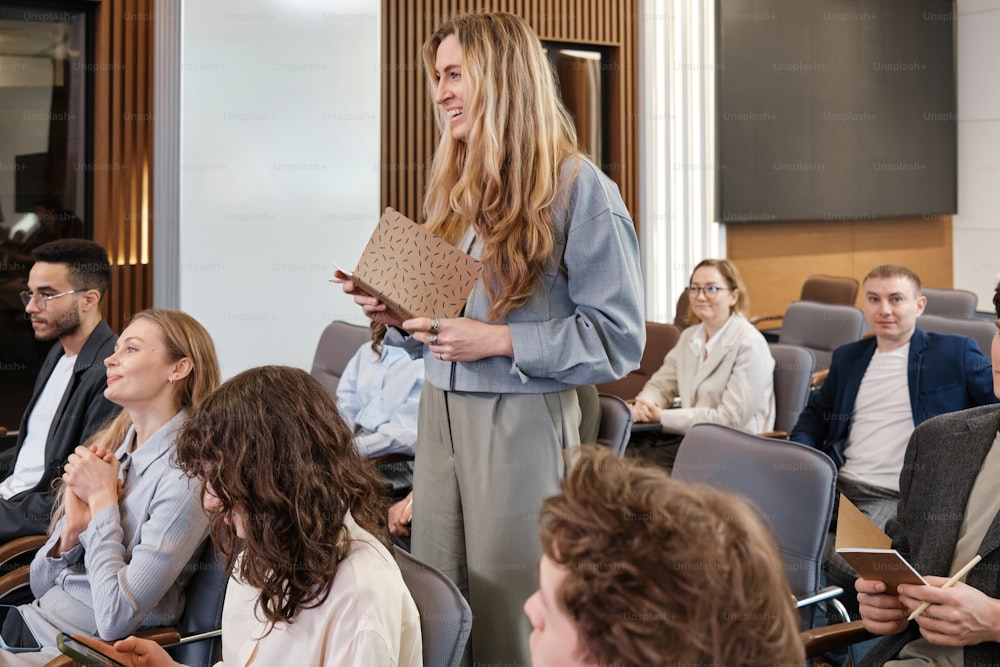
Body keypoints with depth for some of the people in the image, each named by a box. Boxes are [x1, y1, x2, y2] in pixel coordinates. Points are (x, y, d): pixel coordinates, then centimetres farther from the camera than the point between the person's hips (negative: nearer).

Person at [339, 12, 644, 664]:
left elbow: (619, 339, -12)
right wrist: (397, 316, 0)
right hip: (439, 413, 7)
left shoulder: (579, 188, -9)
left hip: (521, 420, -7)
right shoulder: (456, 187, 14)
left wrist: (498, 341, -19)